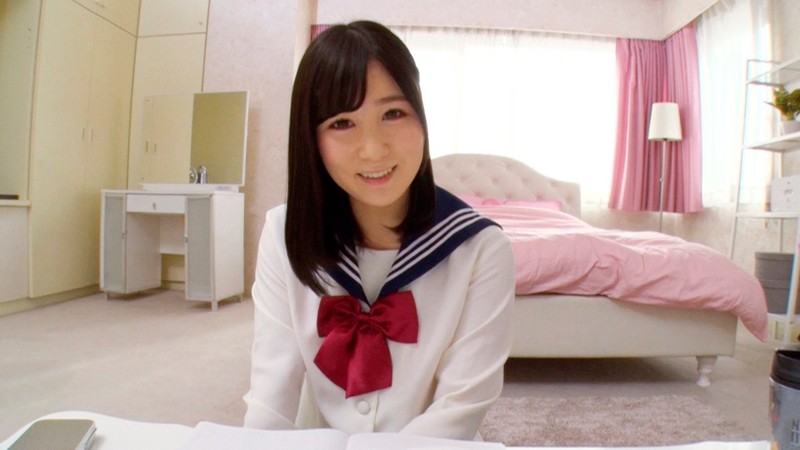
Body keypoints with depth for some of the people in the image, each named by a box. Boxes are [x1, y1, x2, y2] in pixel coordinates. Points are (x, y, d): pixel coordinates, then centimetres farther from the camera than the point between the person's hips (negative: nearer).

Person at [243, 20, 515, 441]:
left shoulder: (482, 249, -15)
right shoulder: (284, 235, -8)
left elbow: (460, 409, -14)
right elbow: (271, 395, -10)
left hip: (429, 443, -1)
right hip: (318, 439, 2)